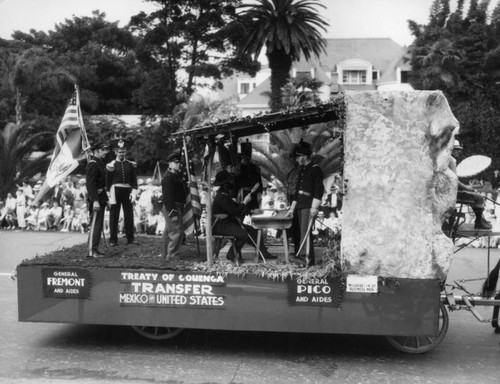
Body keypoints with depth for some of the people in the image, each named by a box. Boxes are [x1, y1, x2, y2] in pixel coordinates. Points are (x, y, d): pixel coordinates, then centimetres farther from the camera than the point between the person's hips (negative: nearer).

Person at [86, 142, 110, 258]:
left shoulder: (99, 163, 16)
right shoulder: (92, 164, -16)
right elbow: (90, 184, -23)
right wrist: (95, 201, -28)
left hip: (100, 197, 10)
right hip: (96, 198, -10)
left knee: (98, 224, 14)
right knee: (95, 224, -8)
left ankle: (95, 249, 21)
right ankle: (92, 251, -6)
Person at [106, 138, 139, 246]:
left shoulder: (131, 165, 9)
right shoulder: (111, 165, 2)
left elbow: (134, 180, 8)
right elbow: (108, 181, 2)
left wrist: (134, 192, -3)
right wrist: (109, 194, -4)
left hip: (127, 191, 2)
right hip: (115, 190, -2)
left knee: (129, 215, 5)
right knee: (114, 216, 1)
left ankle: (130, 238, 12)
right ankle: (113, 240, 6)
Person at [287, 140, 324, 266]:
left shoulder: (315, 169, -6)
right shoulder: (301, 169, 19)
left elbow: (319, 189, -13)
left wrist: (314, 207, -20)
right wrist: (292, 208, 23)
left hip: (309, 206, -8)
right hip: (300, 206, 8)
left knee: (305, 230, -17)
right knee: (304, 231, 7)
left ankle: (304, 254, -24)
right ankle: (310, 259, 11)